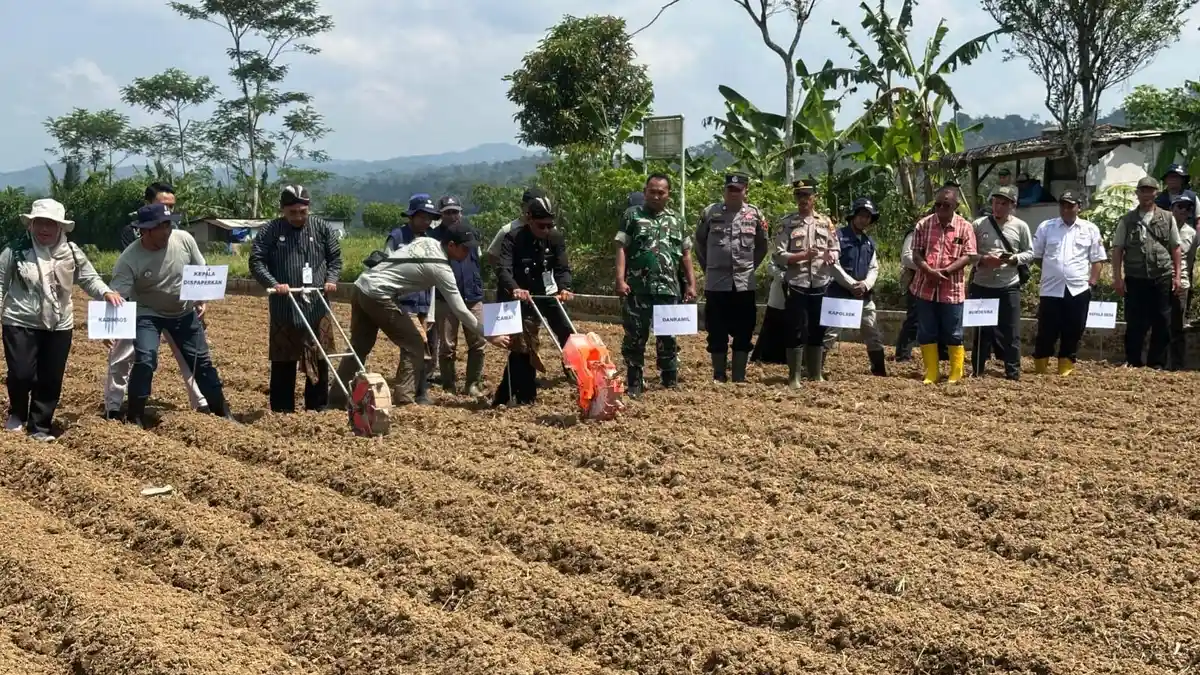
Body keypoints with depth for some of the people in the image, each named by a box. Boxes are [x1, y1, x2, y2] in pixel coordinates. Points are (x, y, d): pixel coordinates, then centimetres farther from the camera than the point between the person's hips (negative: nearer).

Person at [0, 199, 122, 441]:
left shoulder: (71, 252, -1)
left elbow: (89, 278, 2)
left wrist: (106, 293, -18)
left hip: (59, 326, 3)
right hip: (21, 323, -3)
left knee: (51, 379, 6)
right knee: (21, 374, -6)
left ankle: (39, 427, 20)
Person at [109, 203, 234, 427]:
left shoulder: (184, 240, -18)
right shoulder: (129, 259, -27)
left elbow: (200, 271, 0)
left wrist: (202, 300, -6)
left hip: (185, 312, 3)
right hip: (148, 314, -3)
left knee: (202, 361, 8)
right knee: (144, 361, -20)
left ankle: (223, 412, 23)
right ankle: (135, 418, -4)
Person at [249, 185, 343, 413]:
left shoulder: (322, 228, 7)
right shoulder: (269, 232, -1)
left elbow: (335, 257, 14)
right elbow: (256, 261, -4)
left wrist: (331, 279, -3)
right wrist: (273, 283, -19)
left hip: (317, 307, 3)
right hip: (284, 309, -2)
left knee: (319, 360, 7)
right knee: (283, 362, 2)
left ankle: (318, 409, 18)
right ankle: (282, 411, 10)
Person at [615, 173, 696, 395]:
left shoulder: (676, 219, 13)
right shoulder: (632, 215, 3)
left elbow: (685, 254, 16)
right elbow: (621, 249, -2)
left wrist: (691, 283, 9)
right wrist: (620, 280, -13)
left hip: (668, 289, 3)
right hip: (637, 289, -3)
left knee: (668, 336, 8)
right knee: (635, 336, 2)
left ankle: (671, 381, 16)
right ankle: (634, 382, 10)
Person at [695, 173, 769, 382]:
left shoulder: (755, 214, 2)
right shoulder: (710, 213, 0)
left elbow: (763, 246, 14)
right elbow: (699, 242, 12)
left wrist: (750, 266, 9)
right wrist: (708, 266, 10)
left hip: (744, 283, 1)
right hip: (716, 283, 0)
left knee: (743, 332, 4)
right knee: (717, 332, 5)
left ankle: (739, 377, 12)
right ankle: (719, 376, 15)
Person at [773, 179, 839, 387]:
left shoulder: (825, 222, 10)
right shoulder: (787, 222, 0)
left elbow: (836, 249, 12)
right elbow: (779, 255, -7)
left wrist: (831, 256, -11)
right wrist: (803, 256, -20)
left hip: (821, 284, 3)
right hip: (796, 284, -3)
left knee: (818, 330, 10)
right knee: (796, 331, -2)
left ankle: (816, 375, 20)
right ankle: (794, 377, 4)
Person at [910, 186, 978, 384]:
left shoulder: (964, 227, -1)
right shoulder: (923, 224, 3)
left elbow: (968, 256, -6)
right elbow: (916, 253, 1)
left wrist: (946, 271, -18)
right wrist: (929, 271, -17)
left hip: (952, 289, -2)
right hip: (925, 287, 2)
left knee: (953, 334, 3)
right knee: (926, 333, 6)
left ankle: (956, 375, 14)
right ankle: (931, 374, 15)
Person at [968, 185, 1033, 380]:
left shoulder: (1020, 227, 1)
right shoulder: (979, 224, 1)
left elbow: (1029, 253, 5)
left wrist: (1014, 259, -14)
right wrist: (983, 260, -17)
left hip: (1009, 287, -1)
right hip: (982, 286, 1)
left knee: (1011, 331, 1)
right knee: (981, 330, 9)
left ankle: (1013, 373, 7)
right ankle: (977, 371, 18)